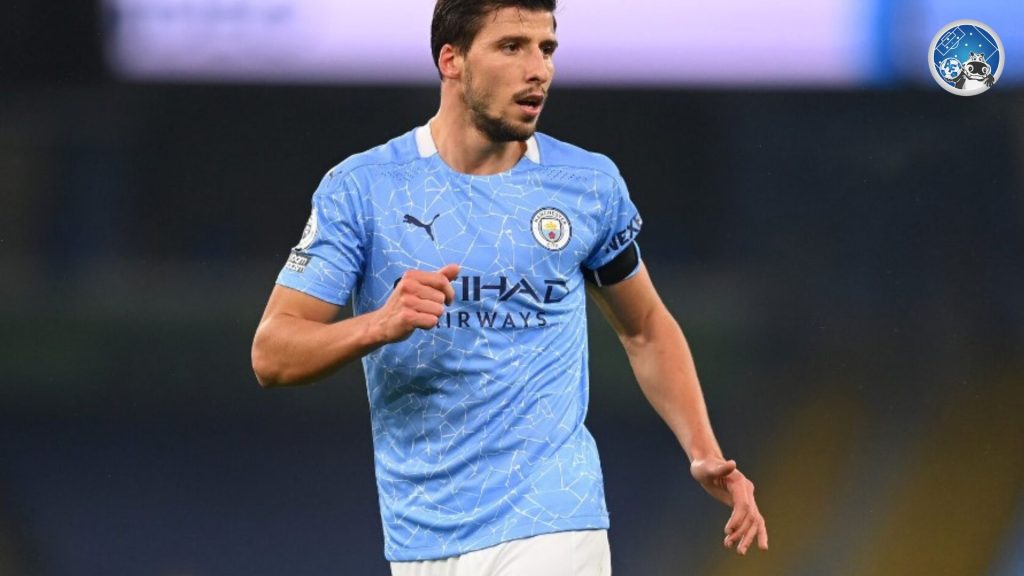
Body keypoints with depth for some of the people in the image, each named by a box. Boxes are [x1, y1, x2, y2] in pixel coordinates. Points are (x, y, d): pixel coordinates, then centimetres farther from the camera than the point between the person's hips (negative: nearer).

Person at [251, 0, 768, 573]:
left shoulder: (591, 183, 4)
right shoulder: (359, 187, -2)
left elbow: (646, 330, 18)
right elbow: (272, 355, -5)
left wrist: (704, 454, 5)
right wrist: (382, 324, -23)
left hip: (550, 526, 0)